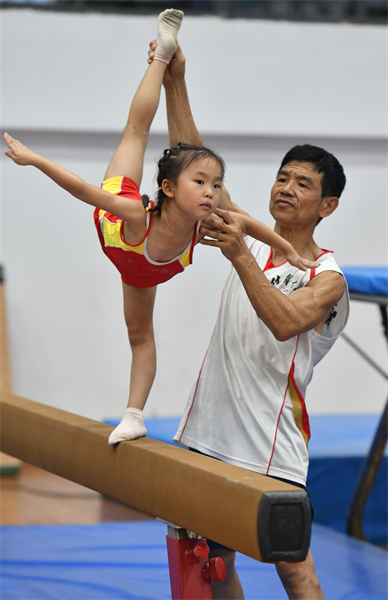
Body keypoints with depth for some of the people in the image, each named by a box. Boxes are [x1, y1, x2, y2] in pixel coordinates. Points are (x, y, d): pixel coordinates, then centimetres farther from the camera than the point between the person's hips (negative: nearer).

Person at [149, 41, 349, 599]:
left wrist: (240, 256, -36)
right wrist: (175, 83, 0)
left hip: (271, 448, -6)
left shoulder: (328, 277, -6)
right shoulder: (253, 245, 10)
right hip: (208, 433, 6)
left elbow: (286, 321, -27)